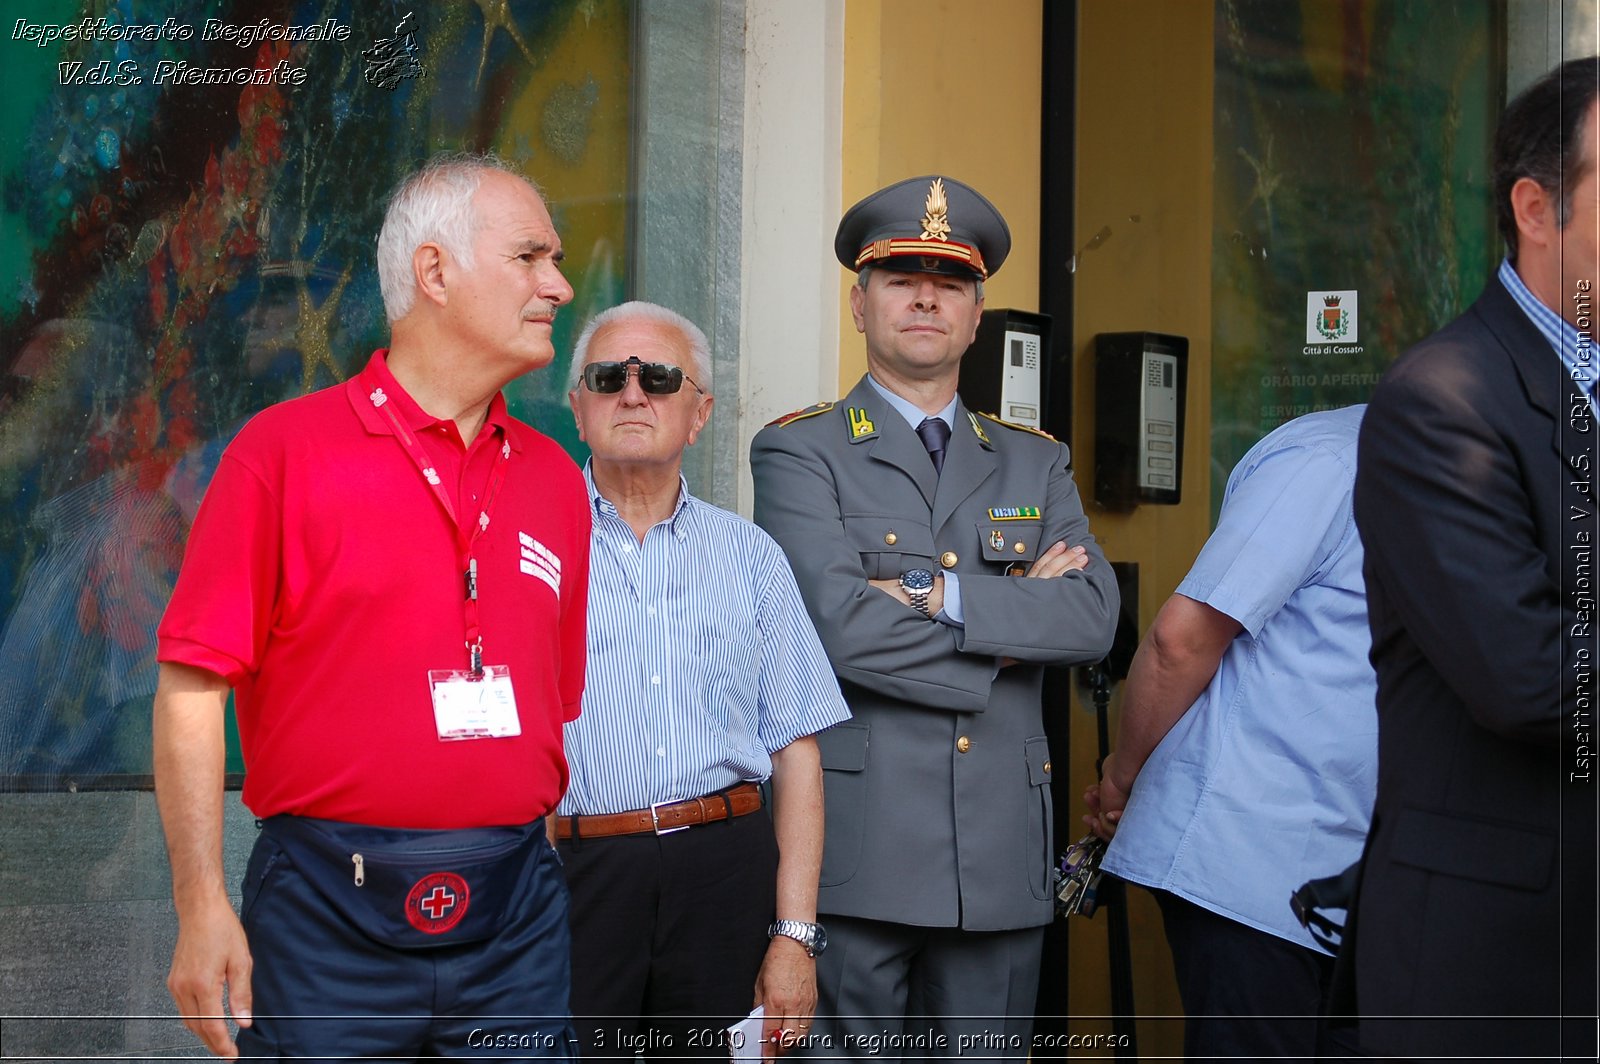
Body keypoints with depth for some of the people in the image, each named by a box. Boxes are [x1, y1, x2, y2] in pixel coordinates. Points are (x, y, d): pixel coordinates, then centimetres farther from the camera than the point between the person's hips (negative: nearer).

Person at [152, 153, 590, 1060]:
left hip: (517, 917, 4)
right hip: (331, 915, -4)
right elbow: (193, 686, -6)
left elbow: (565, 706, 13)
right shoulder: (285, 449, -4)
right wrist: (203, 907, -11)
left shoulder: (555, 480, 10)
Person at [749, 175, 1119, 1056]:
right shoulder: (799, 452, 1)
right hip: (855, 850, -4)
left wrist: (938, 596, -13)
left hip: (1002, 852, 4)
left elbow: (1094, 614, -2)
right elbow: (836, 623, -15)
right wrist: (1015, 621, -7)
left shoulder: (1036, 463, 15)